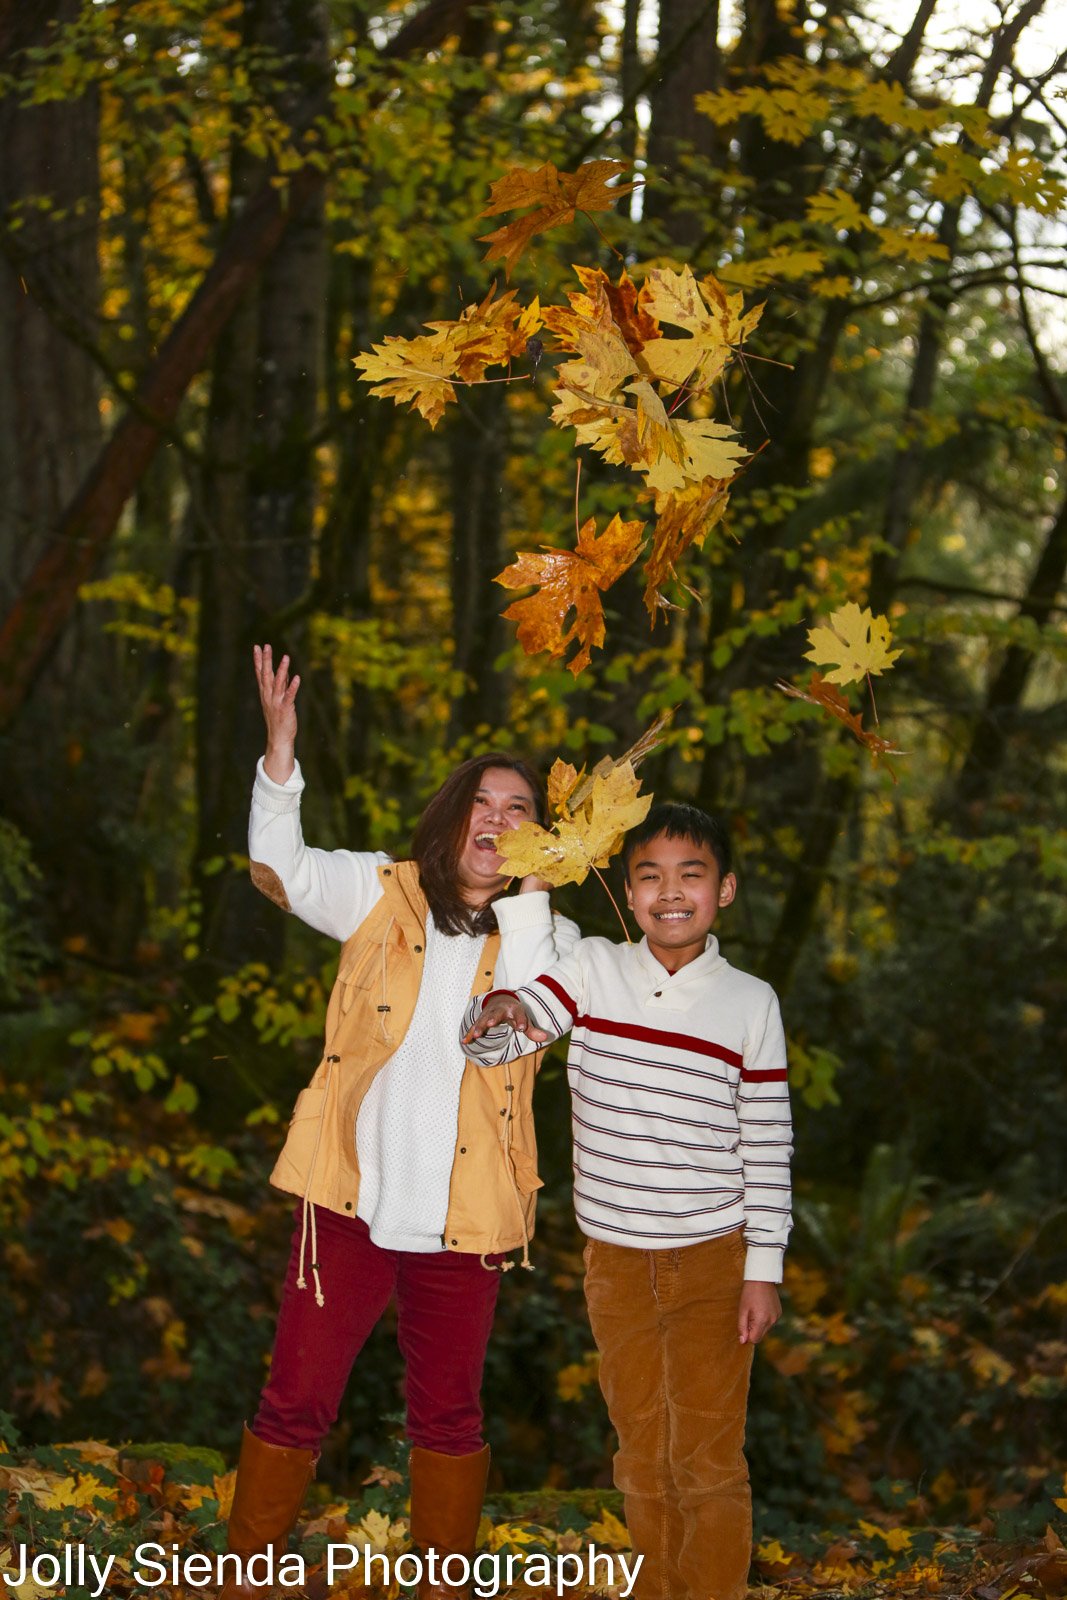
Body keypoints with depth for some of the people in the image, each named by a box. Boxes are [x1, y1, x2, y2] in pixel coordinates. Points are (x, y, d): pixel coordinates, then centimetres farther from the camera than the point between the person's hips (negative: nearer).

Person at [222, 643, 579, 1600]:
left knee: (449, 1412, 14)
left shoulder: (546, 936, 1)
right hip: (352, 1196, -1)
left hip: (464, 1216, 1)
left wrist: (532, 892, -22)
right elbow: (278, 868, -10)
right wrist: (281, 750, -24)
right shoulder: (383, 894, 2)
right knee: (297, 1400, 5)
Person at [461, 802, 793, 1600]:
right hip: (615, 1263, 2)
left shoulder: (750, 1002, -5)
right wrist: (500, 1012, -35)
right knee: (643, 1456, 15)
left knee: (707, 1458, 2)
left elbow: (768, 1144, -3)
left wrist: (764, 1269, -5)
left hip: (712, 1262, -2)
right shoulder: (592, 970, -3)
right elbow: (488, 1043, -11)